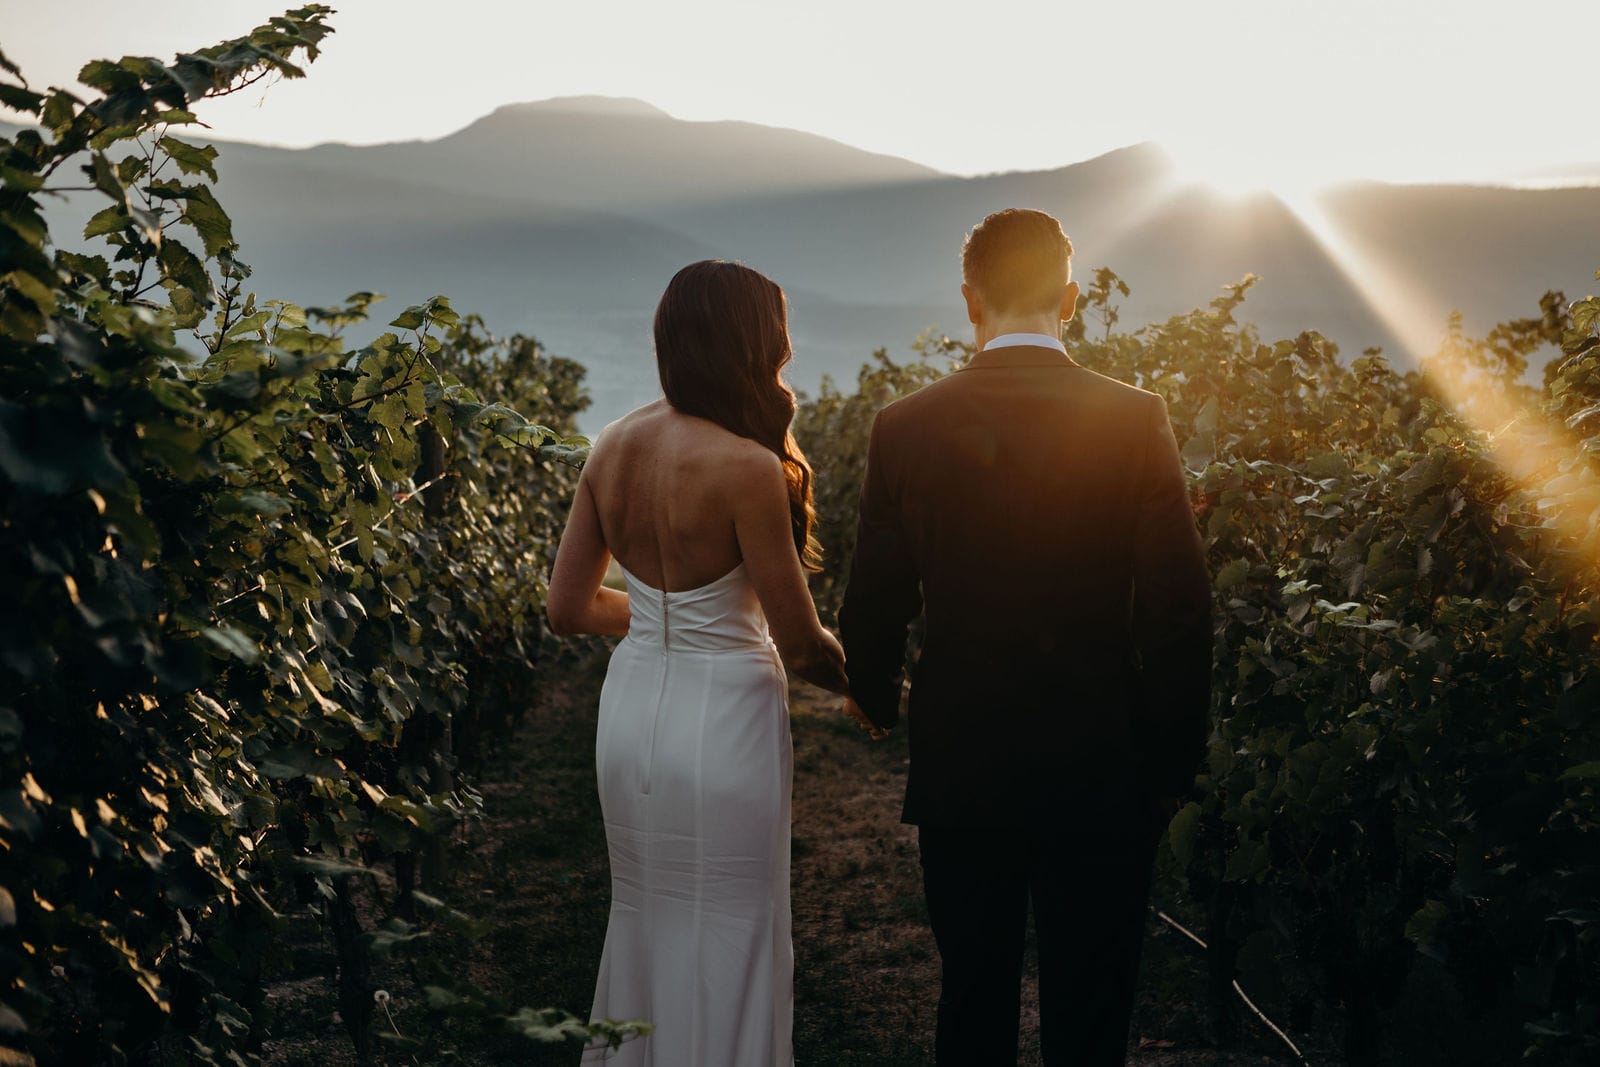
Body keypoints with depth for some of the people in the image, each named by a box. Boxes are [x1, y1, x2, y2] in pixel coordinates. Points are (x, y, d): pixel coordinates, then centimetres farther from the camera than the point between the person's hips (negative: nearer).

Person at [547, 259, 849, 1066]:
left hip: (632, 708, 7)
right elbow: (800, 643, -15)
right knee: (726, 939, 9)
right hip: (722, 721, -7)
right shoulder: (746, 465, -21)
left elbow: (568, 609, 6)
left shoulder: (612, 447, -1)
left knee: (644, 920, 22)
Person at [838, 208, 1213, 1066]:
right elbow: (1178, 609, -10)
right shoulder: (1135, 422, -9)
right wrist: (1173, 763, 3)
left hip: (960, 771, 2)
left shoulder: (905, 428, -5)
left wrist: (877, 700, 21)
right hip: (1101, 774, -1)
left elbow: (872, 609, 0)